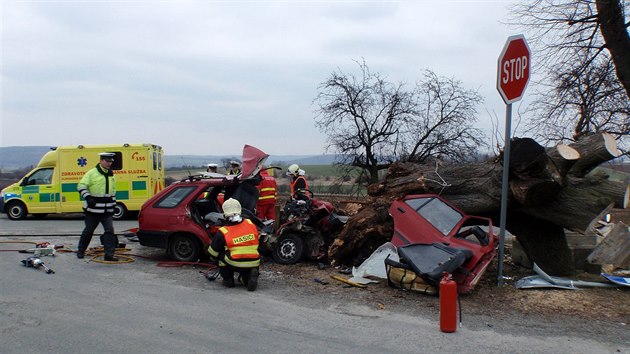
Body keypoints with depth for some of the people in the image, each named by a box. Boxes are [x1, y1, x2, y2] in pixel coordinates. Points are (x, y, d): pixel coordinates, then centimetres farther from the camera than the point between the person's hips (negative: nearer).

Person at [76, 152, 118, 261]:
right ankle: (80, 251, 26)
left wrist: (113, 204, 21)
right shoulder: (92, 173, -6)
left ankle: (109, 254, -4)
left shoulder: (111, 175, 13)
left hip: (107, 211, 5)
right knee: (89, 230, 7)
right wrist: (88, 197, -22)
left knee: (110, 230, -5)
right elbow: (81, 186, -10)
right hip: (93, 209, -5)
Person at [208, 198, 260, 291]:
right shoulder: (251, 224, 3)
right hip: (254, 265, 4)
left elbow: (213, 252, 8)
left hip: (235, 265, -3)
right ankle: (250, 276, 1)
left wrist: (214, 259, 31)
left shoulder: (222, 232, -5)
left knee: (221, 255, 21)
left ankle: (228, 280, 18)